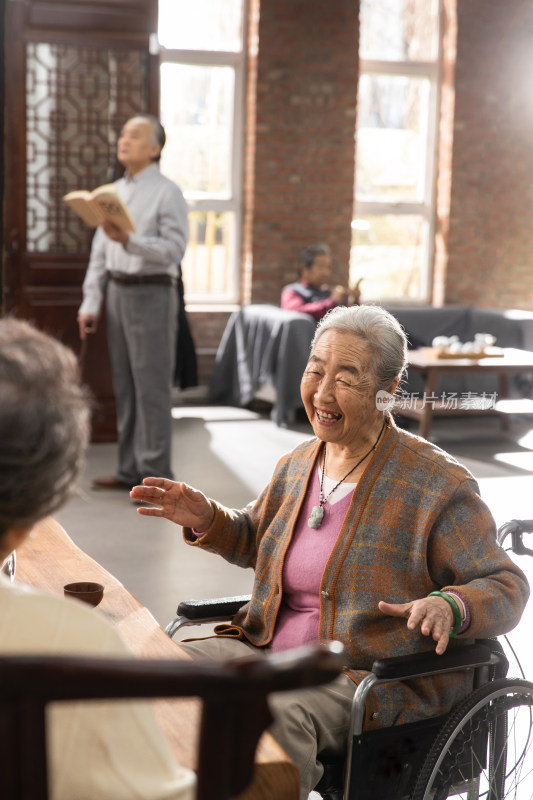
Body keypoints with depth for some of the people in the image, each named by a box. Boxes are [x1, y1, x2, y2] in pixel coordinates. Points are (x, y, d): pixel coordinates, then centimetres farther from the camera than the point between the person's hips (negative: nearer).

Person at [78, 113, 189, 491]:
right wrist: (91, 303, 9)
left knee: (151, 386, -6)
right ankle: (131, 469, 18)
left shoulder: (167, 192, -6)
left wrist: (128, 240, -26)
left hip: (151, 293, -7)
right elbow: (99, 254, 14)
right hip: (117, 291, 7)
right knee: (125, 385, 10)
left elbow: (174, 248, -15)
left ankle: (155, 475, 0)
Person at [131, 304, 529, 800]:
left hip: (373, 675, -6)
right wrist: (205, 519, 7)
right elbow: (254, 541, 28)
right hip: (266, 648, 6)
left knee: (276, 717, -35)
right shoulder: (298, 464, 10)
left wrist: (450, 607, -29)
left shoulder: (437, 484, -9)